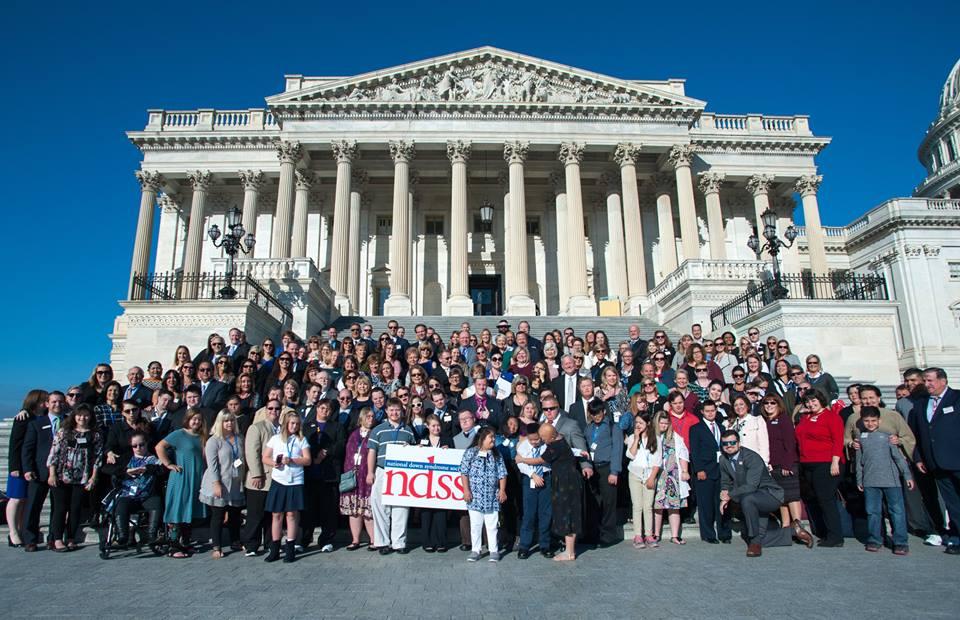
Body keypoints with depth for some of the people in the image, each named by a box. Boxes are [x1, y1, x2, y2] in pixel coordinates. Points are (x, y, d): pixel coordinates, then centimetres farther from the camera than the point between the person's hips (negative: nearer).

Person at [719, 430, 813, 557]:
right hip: (753, 503, 8)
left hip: (769, 494, -8)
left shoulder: (752, 457, -23)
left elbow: (751, 486, -31)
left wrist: (730, 495, -24)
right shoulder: (724, 461, -2)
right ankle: (793, 530, 24)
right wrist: (724, 498, -10)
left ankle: (755, 541, -22)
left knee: (746, 499, -39)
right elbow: (725, 482, 9)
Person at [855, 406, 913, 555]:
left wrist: (907, 475, 0)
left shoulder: (887, 434, 3)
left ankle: (900, 542, 8)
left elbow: (898, 456, 4)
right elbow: (859, 460, 13)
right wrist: (859, 480, 14)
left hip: (891, 480, -2)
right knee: (873, 512, 7)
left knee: (897, 511, 0)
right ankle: (874, 540, 16)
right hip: (870, 481, 2)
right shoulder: (860, 436, 9)